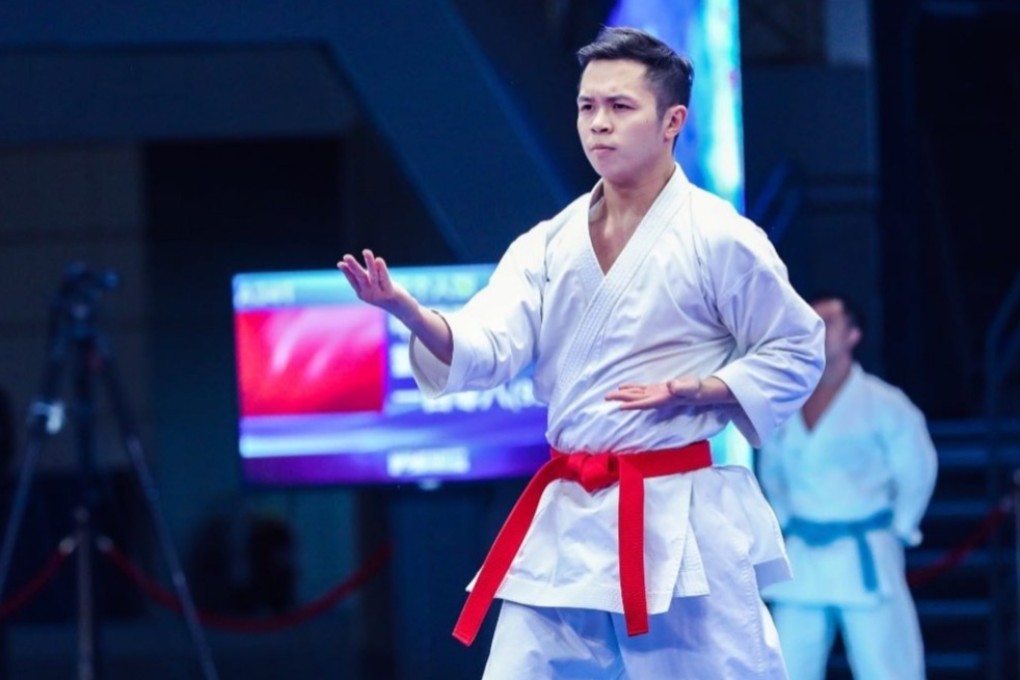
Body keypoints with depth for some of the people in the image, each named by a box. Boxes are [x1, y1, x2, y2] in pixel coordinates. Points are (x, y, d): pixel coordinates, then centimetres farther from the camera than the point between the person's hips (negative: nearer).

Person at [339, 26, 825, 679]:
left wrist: (690, 391, -16)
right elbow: (486, 350, -8)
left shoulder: (718, 238, -9)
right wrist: (408, 309, -27)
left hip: (680, 523, -5)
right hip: (567, 522, 5)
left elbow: (797, 355, -2)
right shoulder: (549, 246, 5)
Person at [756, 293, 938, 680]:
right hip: (802, 559, 5)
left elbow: (917, 472, -1)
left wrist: (897, 529, -1)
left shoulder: (883, 404, -7)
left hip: (863, 558, -5)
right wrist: (789, 523, 11)